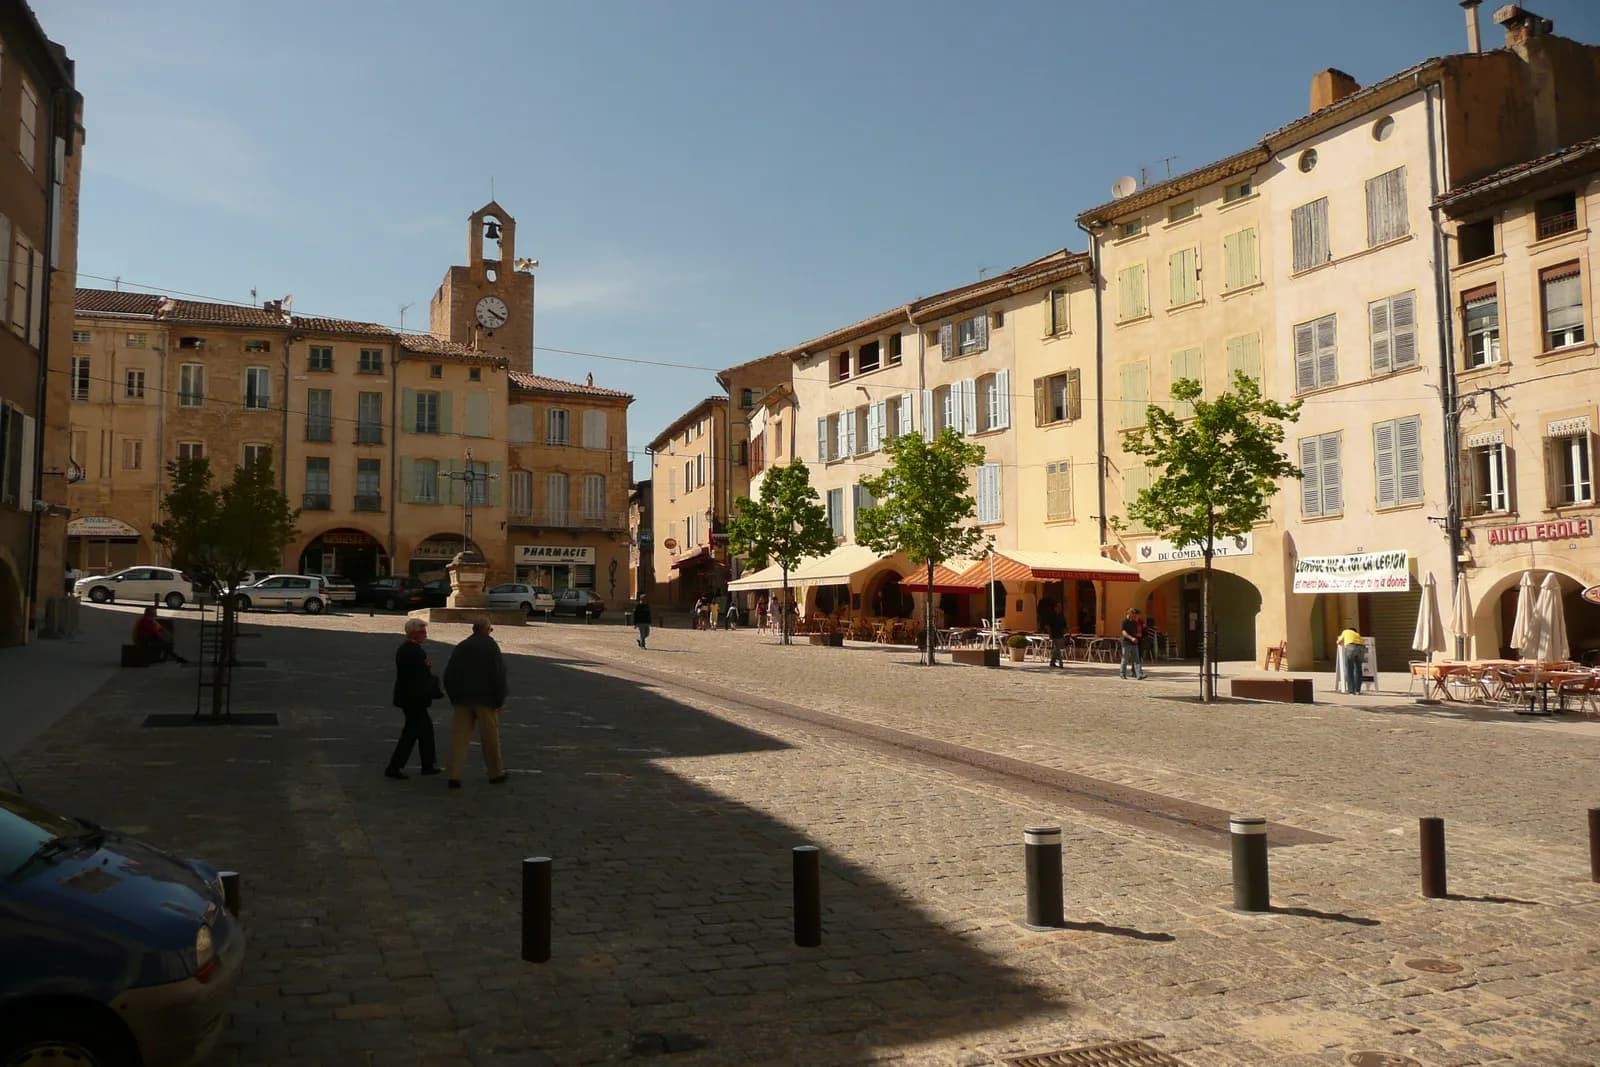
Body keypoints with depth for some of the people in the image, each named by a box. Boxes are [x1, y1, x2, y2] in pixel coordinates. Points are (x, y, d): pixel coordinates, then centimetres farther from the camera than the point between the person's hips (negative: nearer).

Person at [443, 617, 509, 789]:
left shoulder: (461, 647, 8)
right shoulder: (491, 646, -6)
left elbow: (448, 675, 8)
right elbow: (499, 674, -12)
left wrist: (454, 697, 16)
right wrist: (499, 700, -6)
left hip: (463, 699, 4)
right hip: (485, 699, -4)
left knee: (459, 736, 3)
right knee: (490, 737, 7)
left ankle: (454, 776, -4)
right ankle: (496, 773, 19)